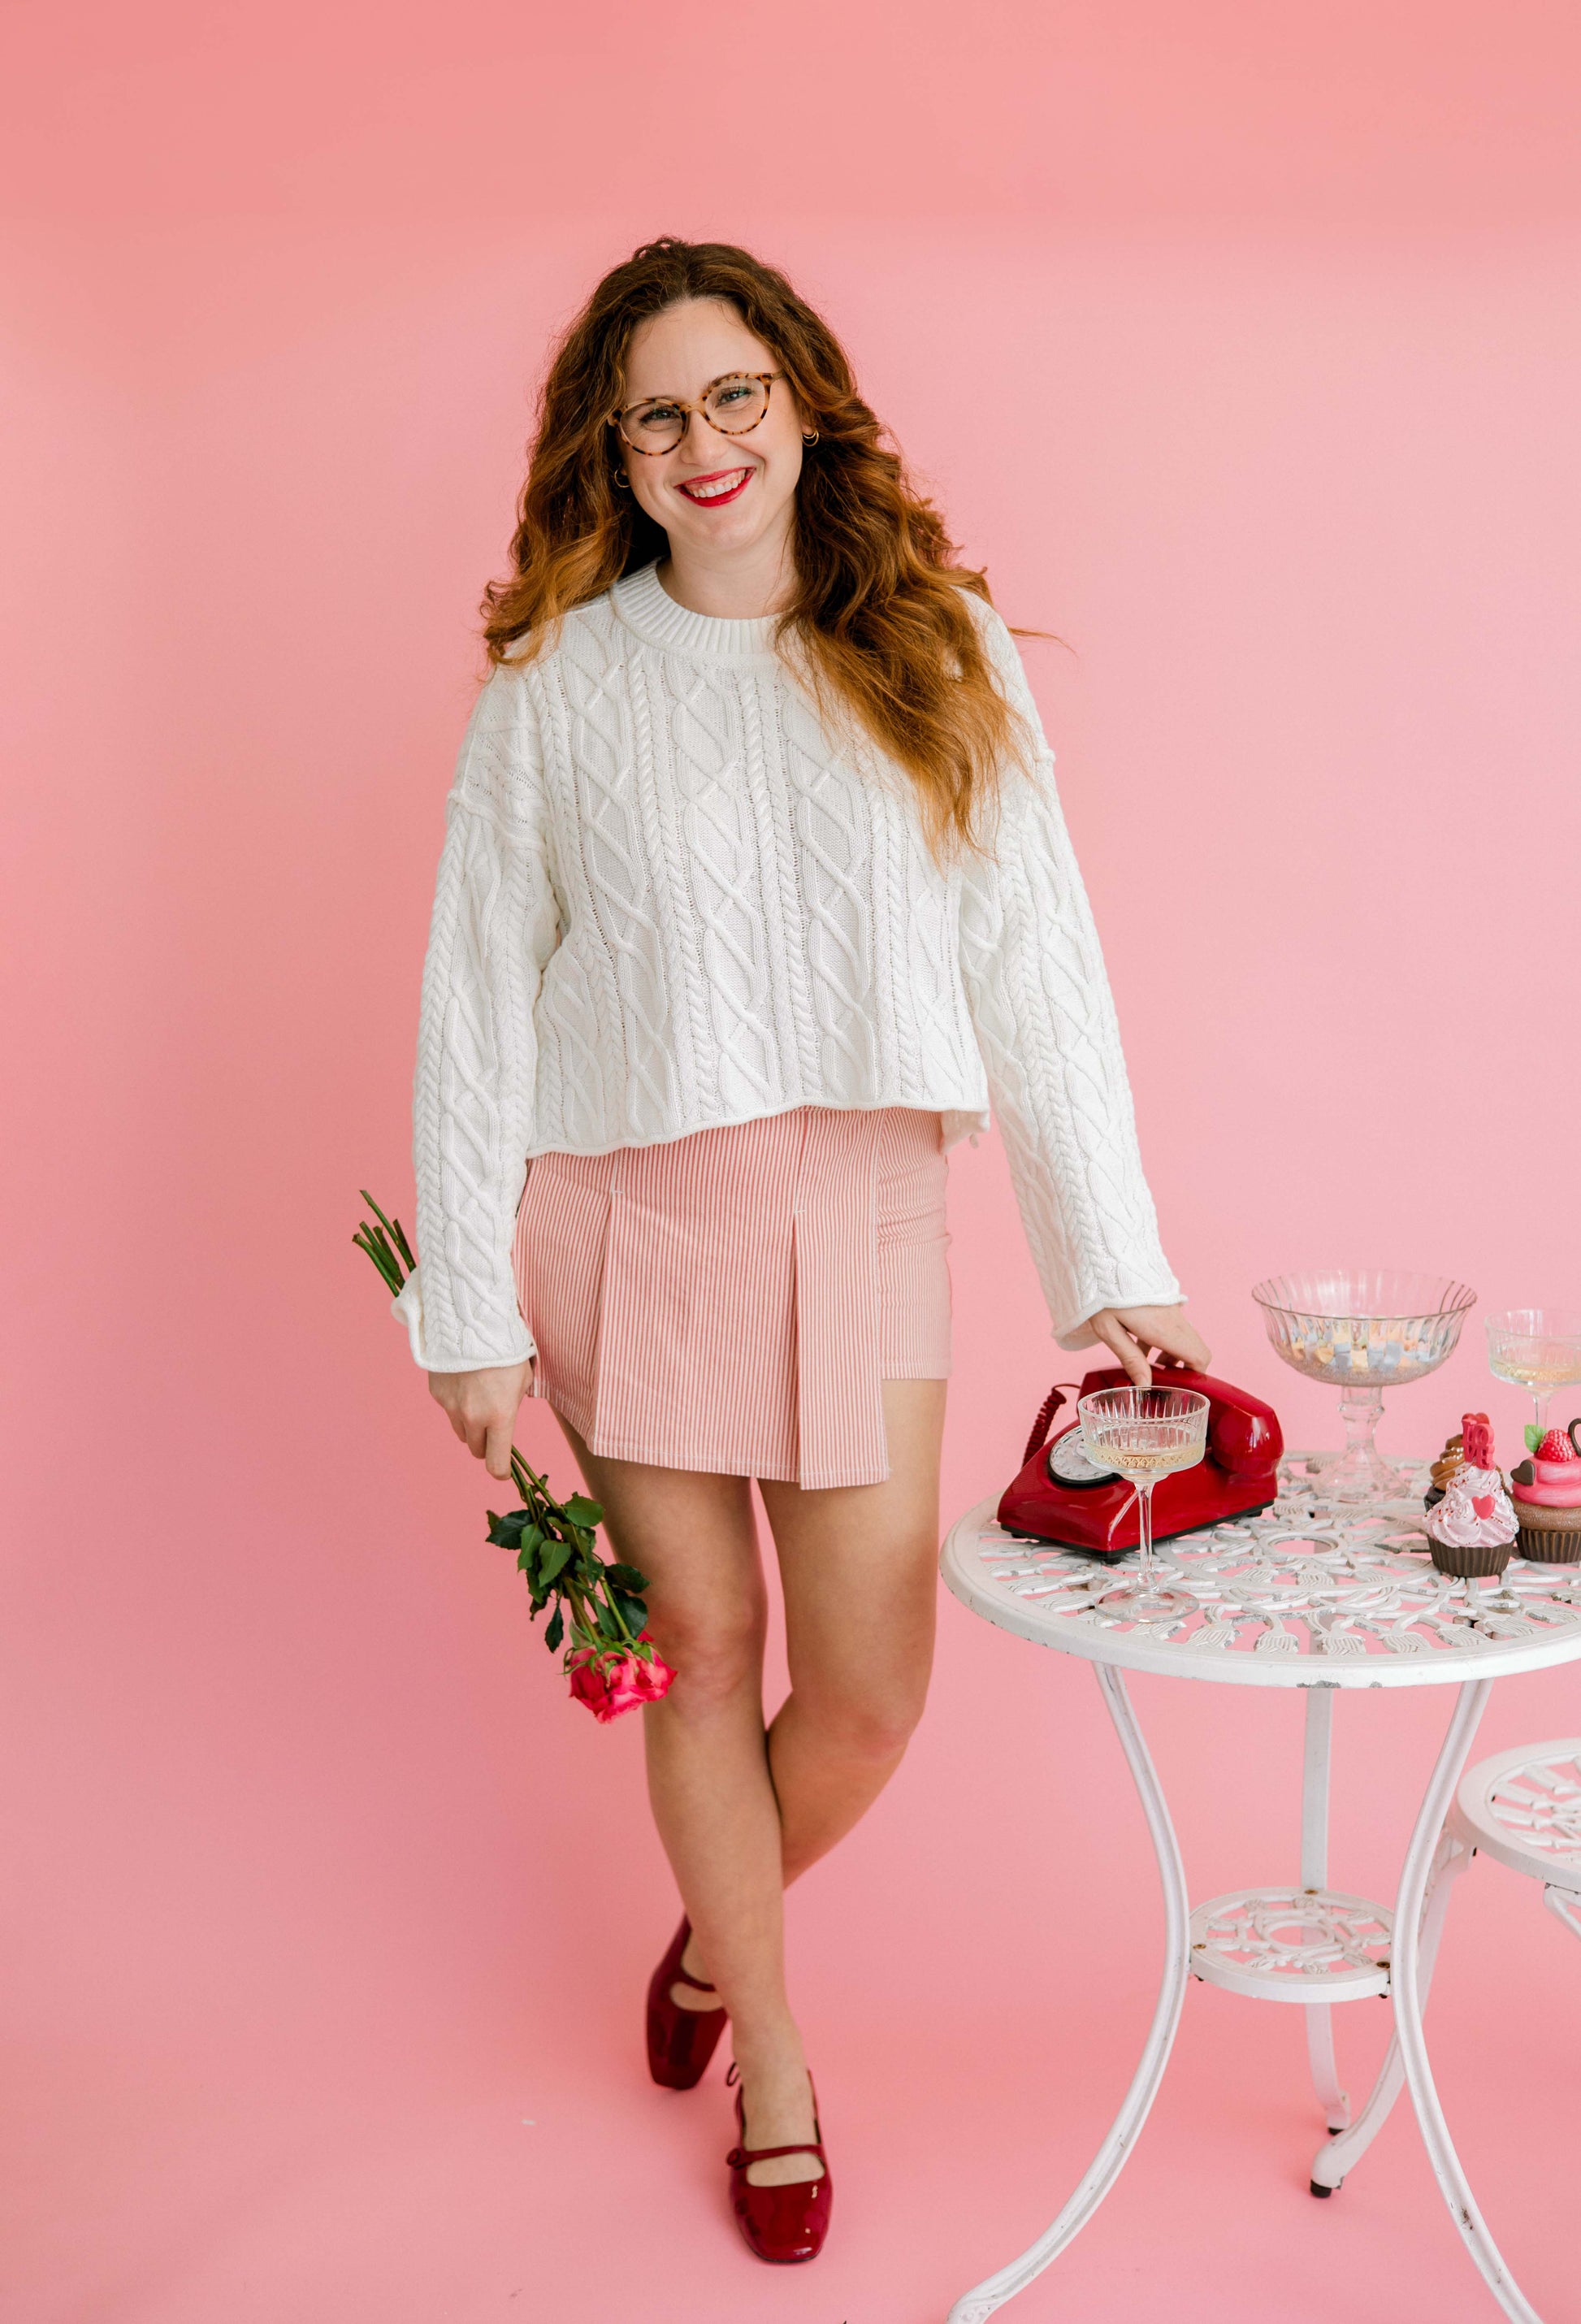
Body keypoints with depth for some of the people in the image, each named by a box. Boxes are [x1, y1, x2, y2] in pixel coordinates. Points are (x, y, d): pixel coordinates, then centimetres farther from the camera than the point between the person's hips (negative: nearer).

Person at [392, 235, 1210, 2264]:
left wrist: (1114, 1263, -3)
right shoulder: (558, 678, 0)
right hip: (632, 1210, -1)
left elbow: (1034, 962, 1)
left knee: (871, 1691, 4)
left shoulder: (937, 653, 3)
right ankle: (769, 2054, 31)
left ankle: (717, 1934, 36)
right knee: (703, 1645, 8)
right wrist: (470, 1313, -3)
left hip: (857, 1208, 1)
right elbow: (475, 1003, 0)